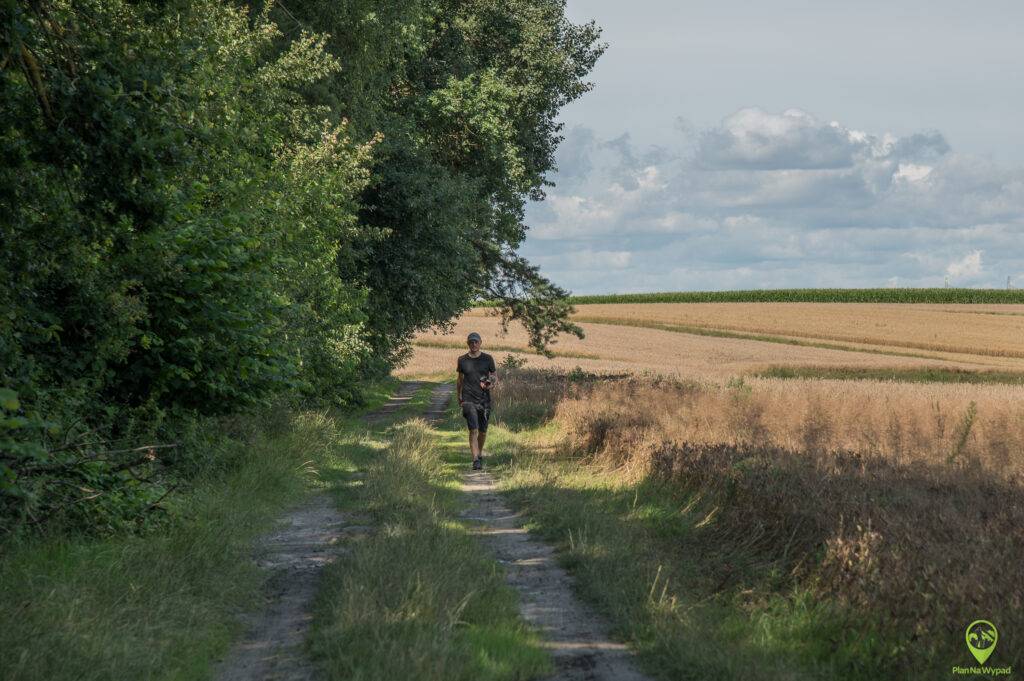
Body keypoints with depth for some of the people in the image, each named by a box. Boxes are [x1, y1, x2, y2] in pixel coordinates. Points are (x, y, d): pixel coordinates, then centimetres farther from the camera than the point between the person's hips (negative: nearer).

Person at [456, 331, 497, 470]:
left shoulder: (487, 359, 3)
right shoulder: (462, 360, 5)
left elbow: (495, 377, 9)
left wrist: (492, 384, -13)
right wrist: (458, 397, 15)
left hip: (484, 400, 1)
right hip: (468, 400, -1)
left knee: (483, 431, 10)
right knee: (473, 430, -14)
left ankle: (480, 454, 36)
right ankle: (475, 460, -18)